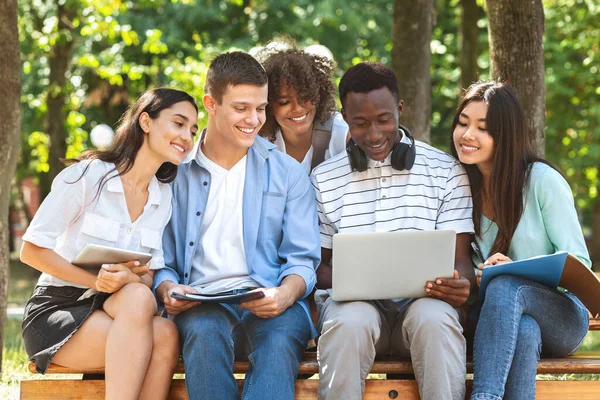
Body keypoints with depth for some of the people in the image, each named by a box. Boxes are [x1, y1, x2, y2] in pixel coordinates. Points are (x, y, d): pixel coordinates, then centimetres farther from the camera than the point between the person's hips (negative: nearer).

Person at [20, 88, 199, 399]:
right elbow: (31, 251, -9)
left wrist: (131, 279, -19)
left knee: (164, 335, -32)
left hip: (118, 310, 5)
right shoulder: (86, 176, -7)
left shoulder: (165, 198, 9)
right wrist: (96, 280, -20)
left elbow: (150, 277, 6)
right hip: (56, 312, -5)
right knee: (150, 317, -33)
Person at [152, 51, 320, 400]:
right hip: (201, 302, 0)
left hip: (268, 305, 0)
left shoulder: (287, 173, 16)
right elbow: (159, 259, 14)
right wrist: (168, 289, -10)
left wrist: (286, 294, -14)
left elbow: (303, 260, 9)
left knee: (280, 340, -36)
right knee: (205, 331, -37)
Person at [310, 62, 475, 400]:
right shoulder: (324, 179, 14)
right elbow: (319, 265, 15)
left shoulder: (446, 171, 10)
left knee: (435, 319, -37)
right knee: (348, 321, -36)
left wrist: (460, 284, -19)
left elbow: (460, 258, 7)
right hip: (354, 300, 1)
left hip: (424, 299, 0)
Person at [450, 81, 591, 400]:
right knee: (524, 333, -37)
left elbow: (578, 263, -7)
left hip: (560, 316, -2)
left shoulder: (543, 180, -6)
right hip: (500, 314, 2)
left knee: (506, 287, -36)